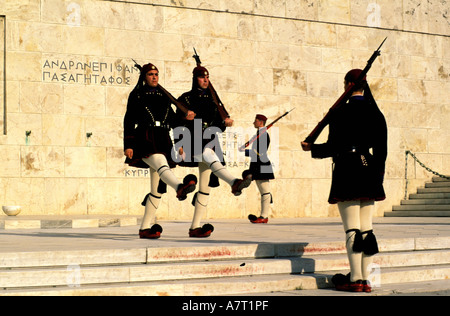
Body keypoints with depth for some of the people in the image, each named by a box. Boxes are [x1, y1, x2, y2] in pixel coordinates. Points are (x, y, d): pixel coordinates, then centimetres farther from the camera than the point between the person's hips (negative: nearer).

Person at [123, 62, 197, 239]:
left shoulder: (164, 96, 20)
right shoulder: (136, 95, 7)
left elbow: (172, 120, 20)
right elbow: (129, 120, 1)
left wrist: (185, 118, -1)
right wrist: (128, 145, -8)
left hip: (163, 141, 6)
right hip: (144, 139, -5)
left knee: (157, 188, 2)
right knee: (161, 164, -36)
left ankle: (146, 228, 6)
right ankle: (180, 187, -66)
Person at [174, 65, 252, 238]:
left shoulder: (213, 98, 16)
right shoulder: (186, 99, 4)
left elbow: (218, 124, 13)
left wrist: (225, 121, -9)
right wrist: (180, 145, -11)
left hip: (209, 142, 5)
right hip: (193, 141, -5)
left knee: (205, 187, 2)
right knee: (208, 153, -39)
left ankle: (195, 227, 5)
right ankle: (234, 183, -61)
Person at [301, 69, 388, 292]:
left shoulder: (341, 113, -8)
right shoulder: (376, 113, 8)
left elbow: (333, 147, -11)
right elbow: (382, 151, 10)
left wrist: (311, 148, 7)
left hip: (347, 172, -5)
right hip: (369, 172, 5)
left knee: (352, 229, -3)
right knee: (367, 228, 7)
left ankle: (355, 279, -3)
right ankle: (365, 279, 8)